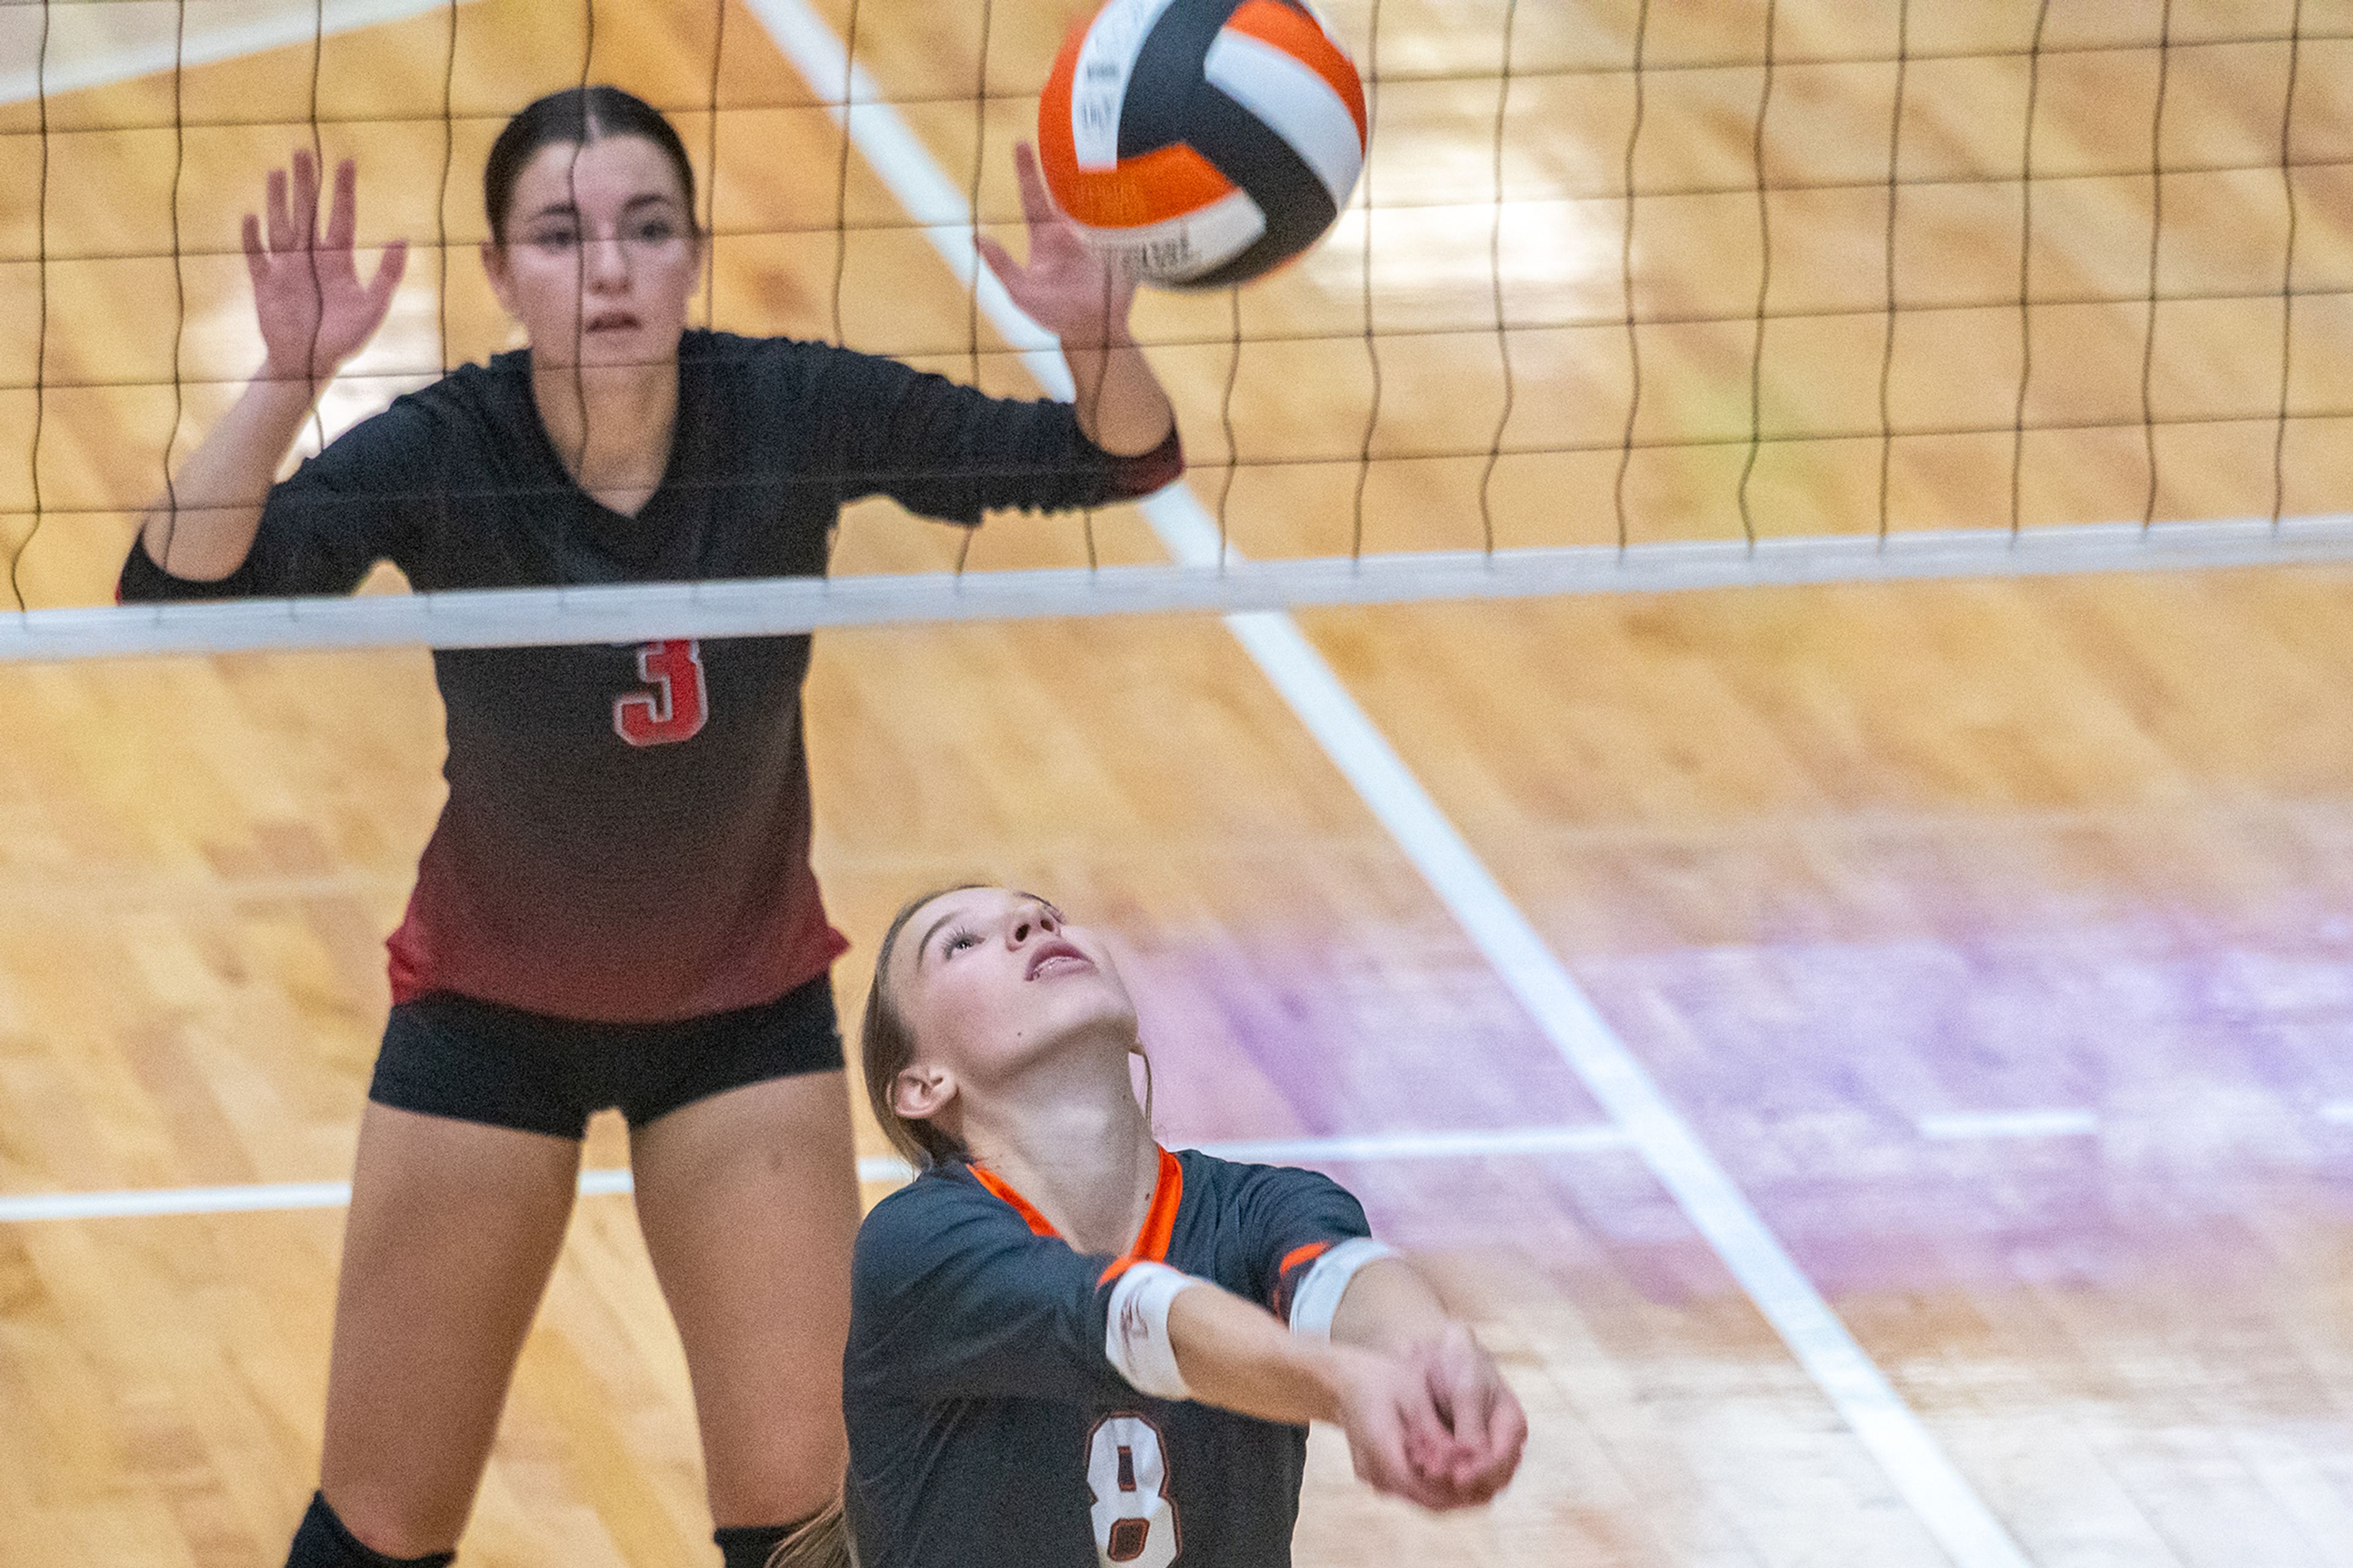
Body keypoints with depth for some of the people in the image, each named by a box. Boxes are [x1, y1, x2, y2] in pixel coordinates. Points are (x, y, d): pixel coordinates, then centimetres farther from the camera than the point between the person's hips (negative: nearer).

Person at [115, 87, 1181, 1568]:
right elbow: (177, 586, -40)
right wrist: (286, 382, -56)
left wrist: (1100, 337, -40)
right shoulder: (445, 455, -26)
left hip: (745, 1007, 1)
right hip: (491, 1012, -1)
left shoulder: (793, 413, -22)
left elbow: (1123, 461, -17)